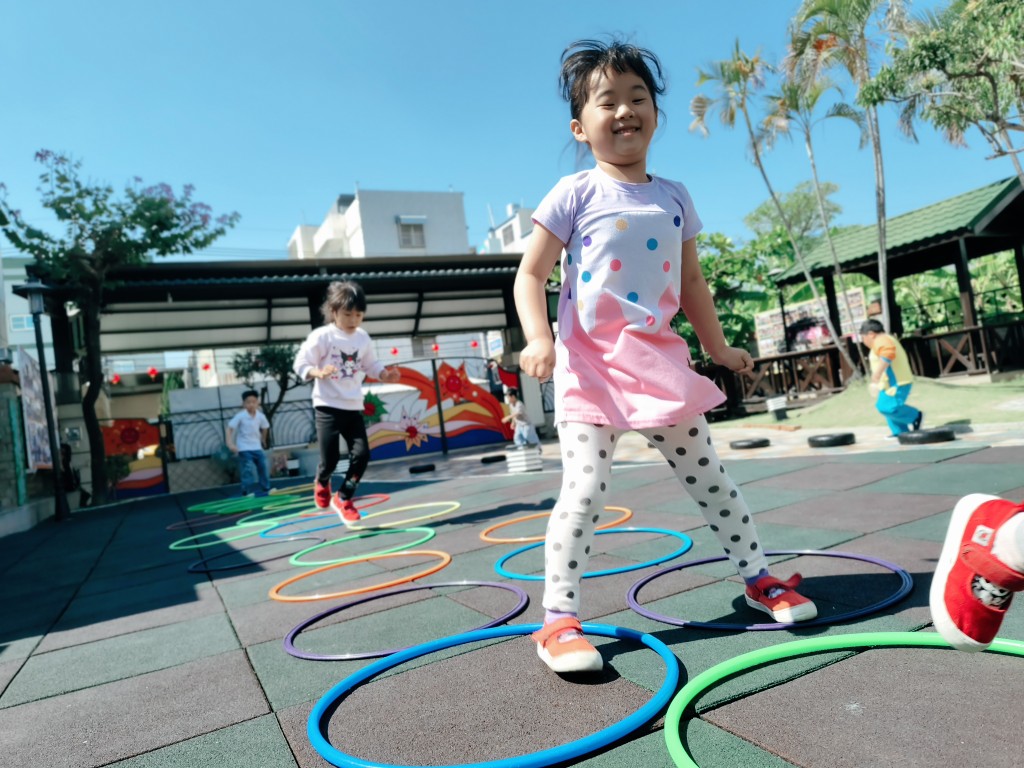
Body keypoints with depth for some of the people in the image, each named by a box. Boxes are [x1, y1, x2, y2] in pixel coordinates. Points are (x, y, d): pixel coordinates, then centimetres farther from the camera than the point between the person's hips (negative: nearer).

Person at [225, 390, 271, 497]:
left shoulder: (260, 416, -3)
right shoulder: (240, 416, -17)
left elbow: (265, 427, 17)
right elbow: (229, 429, -18)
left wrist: (263, 439, 26)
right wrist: (230, 443, -30)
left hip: (257, 448, 5)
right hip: (244, 449, -5)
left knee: (263, 469, 8)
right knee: (248, 471, -12)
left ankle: (266, 490, 22)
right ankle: (246, 493, -6)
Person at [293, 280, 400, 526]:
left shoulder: (363, 338, 4)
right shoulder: (321, 336, -10)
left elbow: (371, 365, 14)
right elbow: (300, 364, -8)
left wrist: (386, 374, -5)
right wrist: (319, 372, -27)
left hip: (353, 407, 4)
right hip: (328, 406, -4)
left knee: (361, 454, -5)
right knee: (330, 458, -3)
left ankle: (343, 498, 16)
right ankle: (322, 482, 35)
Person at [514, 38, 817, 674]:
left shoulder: (675, 197, 13)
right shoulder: (576, 194, -1)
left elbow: (691, 281, 20)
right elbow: (530, 274, -4)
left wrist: (718, 347, 22)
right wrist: (538, 339, -20)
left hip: (659, 359, 5)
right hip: (590, 361, -4)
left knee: (708, 475, 13)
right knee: (585, 489, -10)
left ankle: (759, 577, 31)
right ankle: (559, 620, 0)